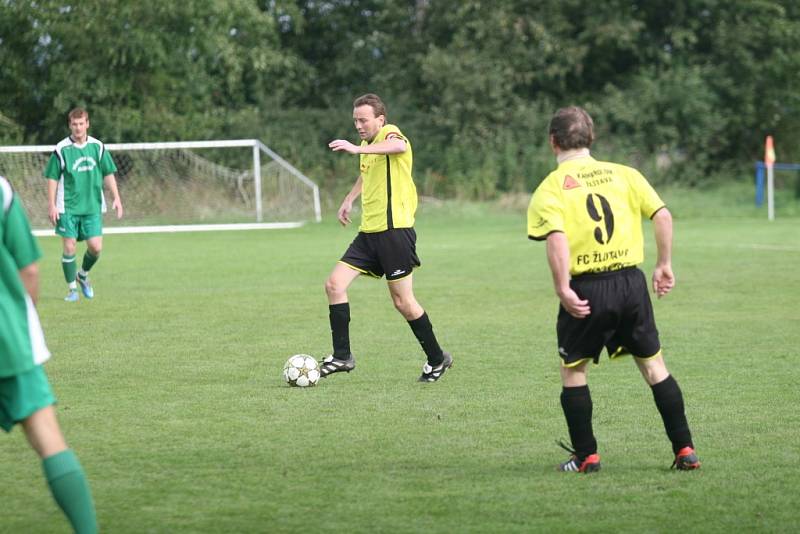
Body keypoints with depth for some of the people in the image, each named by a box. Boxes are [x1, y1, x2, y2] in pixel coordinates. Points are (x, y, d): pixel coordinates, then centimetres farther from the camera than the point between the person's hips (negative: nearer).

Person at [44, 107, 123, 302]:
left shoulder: (97, 147, 3)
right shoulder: (61, 150, -5)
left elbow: (108, 174, 10)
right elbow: (52, 178, -1)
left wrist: (116, 198, 2)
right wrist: (51, 205, -6)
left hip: (92, 207, 2)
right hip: (68, 208, -2)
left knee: (95, 247, -5)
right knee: (69, 247, -3)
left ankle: (83, 275, 24)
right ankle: (72, 289, 10)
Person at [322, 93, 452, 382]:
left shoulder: (389, 132, -9)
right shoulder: (369, 147, 18)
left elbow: (399, 145, -36)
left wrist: (358, 149, -46)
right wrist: (349, 200, 34)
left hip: (394, 229, -9)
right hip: (369, 231, 9)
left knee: (403, 301, -3)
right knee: (334, 284, -3)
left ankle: (437, 358, 14)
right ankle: (342, 356, 1)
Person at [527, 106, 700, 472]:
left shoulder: (550, 188, -2)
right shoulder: (622, 174, 7)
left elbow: (556, 237, -19)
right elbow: (662, 215, 1)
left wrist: (562, 288, -18)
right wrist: (664, 264, 10)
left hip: (586, 290, -3)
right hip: (631, 281, 3)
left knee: (573, 370, 15)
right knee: (653, 365, 13)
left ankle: (585, 456, 14)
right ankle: (684, 449, 12)